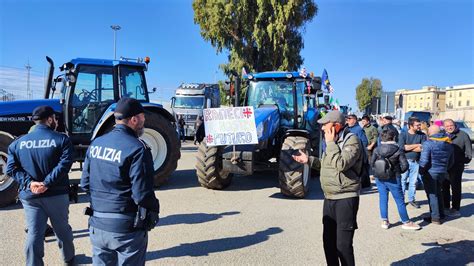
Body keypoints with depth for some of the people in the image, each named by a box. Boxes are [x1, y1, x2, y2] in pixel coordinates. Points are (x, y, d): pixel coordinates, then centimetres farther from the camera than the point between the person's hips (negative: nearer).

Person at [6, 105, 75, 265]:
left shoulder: (18, 143, 5)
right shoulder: (61, 139, -8)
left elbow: (11, 168, -3)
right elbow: (64, 164, -21)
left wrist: (29, 182, -11)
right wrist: (47, 183, -21)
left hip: (30, 196, 2)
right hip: (56, 194, -2)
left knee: (34, 234, 7)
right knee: (62, 229, 17)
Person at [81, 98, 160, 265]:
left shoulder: (96, 143, 3)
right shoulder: (137, 149, -18)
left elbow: (85, 184, 6)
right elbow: (142, 194, -21)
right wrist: (153, 212, -3)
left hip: (97, 225, 6)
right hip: (126, 228, -6)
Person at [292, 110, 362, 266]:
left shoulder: (352, 141, -14)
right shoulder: (333, 141, 13)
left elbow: (341, 164, -28)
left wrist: (330, 143, -19)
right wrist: (309, 160, 11)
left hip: (345, 199, -8)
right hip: (329, 198, 8)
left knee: (343, 244, -4)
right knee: (328, 240, 16)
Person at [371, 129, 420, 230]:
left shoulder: (377, 150, -2)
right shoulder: (398, 150, -11)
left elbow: (372, 163, 0)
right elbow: (405, 165, -12)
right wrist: (399, 171, 6)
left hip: (380, 179, 3)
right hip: (393, 179, -3)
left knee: (383, 199, 12)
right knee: (400, 200, 7)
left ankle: (384, 221, 19)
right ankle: (406, 222, 17)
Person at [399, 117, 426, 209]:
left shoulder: (422, 135, 2)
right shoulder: (403, 134, -3)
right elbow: (401, 147, -15)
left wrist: (408, 147, -12)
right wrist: (416, 145, -11)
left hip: (416, 162, 2)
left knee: (413, 181, 9)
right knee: (403, 180, 3)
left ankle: (411, 199, 21)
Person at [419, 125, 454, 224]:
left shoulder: (428, 143, -16)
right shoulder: (449, 143, 8)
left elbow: (424, 160, -21)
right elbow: (451, 161, 16)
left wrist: (421, 171, -7)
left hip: (430, 172, -7)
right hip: (442, 172, 7)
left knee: (432, 194, 2)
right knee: (438, 193, 22)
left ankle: (435, 218, 7)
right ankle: (441, 214, 30)